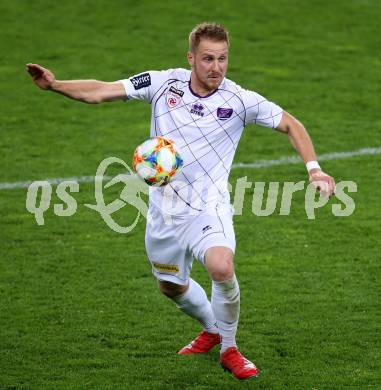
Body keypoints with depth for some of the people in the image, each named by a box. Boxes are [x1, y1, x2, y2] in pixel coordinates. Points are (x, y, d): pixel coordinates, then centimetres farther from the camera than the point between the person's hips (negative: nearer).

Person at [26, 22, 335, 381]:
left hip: (209, 206, -4)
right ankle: (211, 329, 50)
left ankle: (229, 349, -7)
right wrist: (55, 85, -20)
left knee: (221, 267, -30)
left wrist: (313, 169, -9)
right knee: (171, 286, 18)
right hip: (165, 207, 4)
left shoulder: (239, 100, -10)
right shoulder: (164, 83, -6)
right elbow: (100, 92, -6)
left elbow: (290, 124, 2)